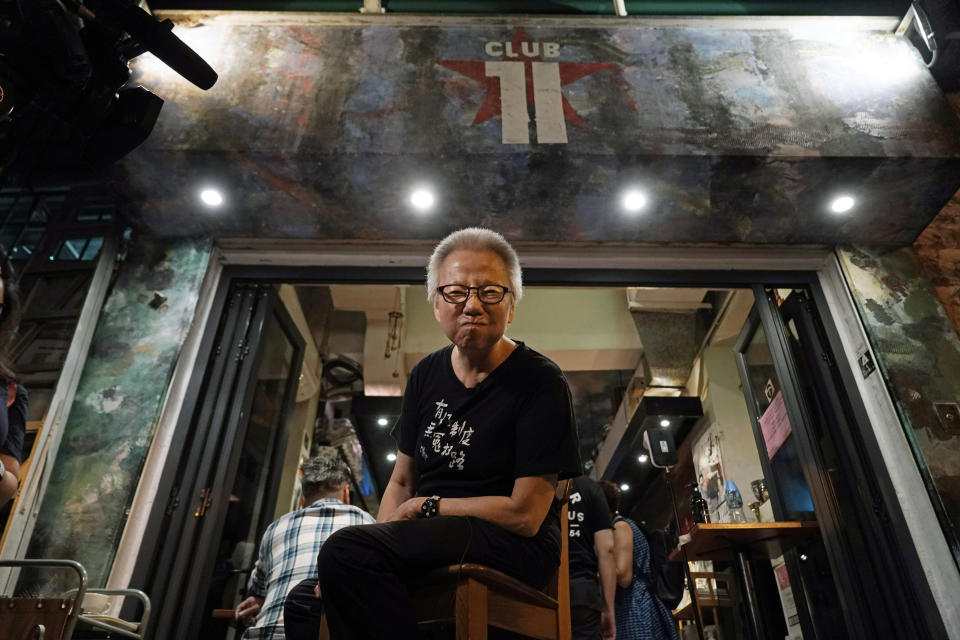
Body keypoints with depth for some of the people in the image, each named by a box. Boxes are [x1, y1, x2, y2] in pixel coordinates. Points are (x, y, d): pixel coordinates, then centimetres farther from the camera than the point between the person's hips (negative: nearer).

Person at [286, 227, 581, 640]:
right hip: (429, 541, 7)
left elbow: (524, 515, -13)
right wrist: (376, 552, -5)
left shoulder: (540, 384, -11)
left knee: (346, 549, -27)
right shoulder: (426, 375, 10)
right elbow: (401, 483, 12)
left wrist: (428, 506, -5)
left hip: (513, 546, -6)